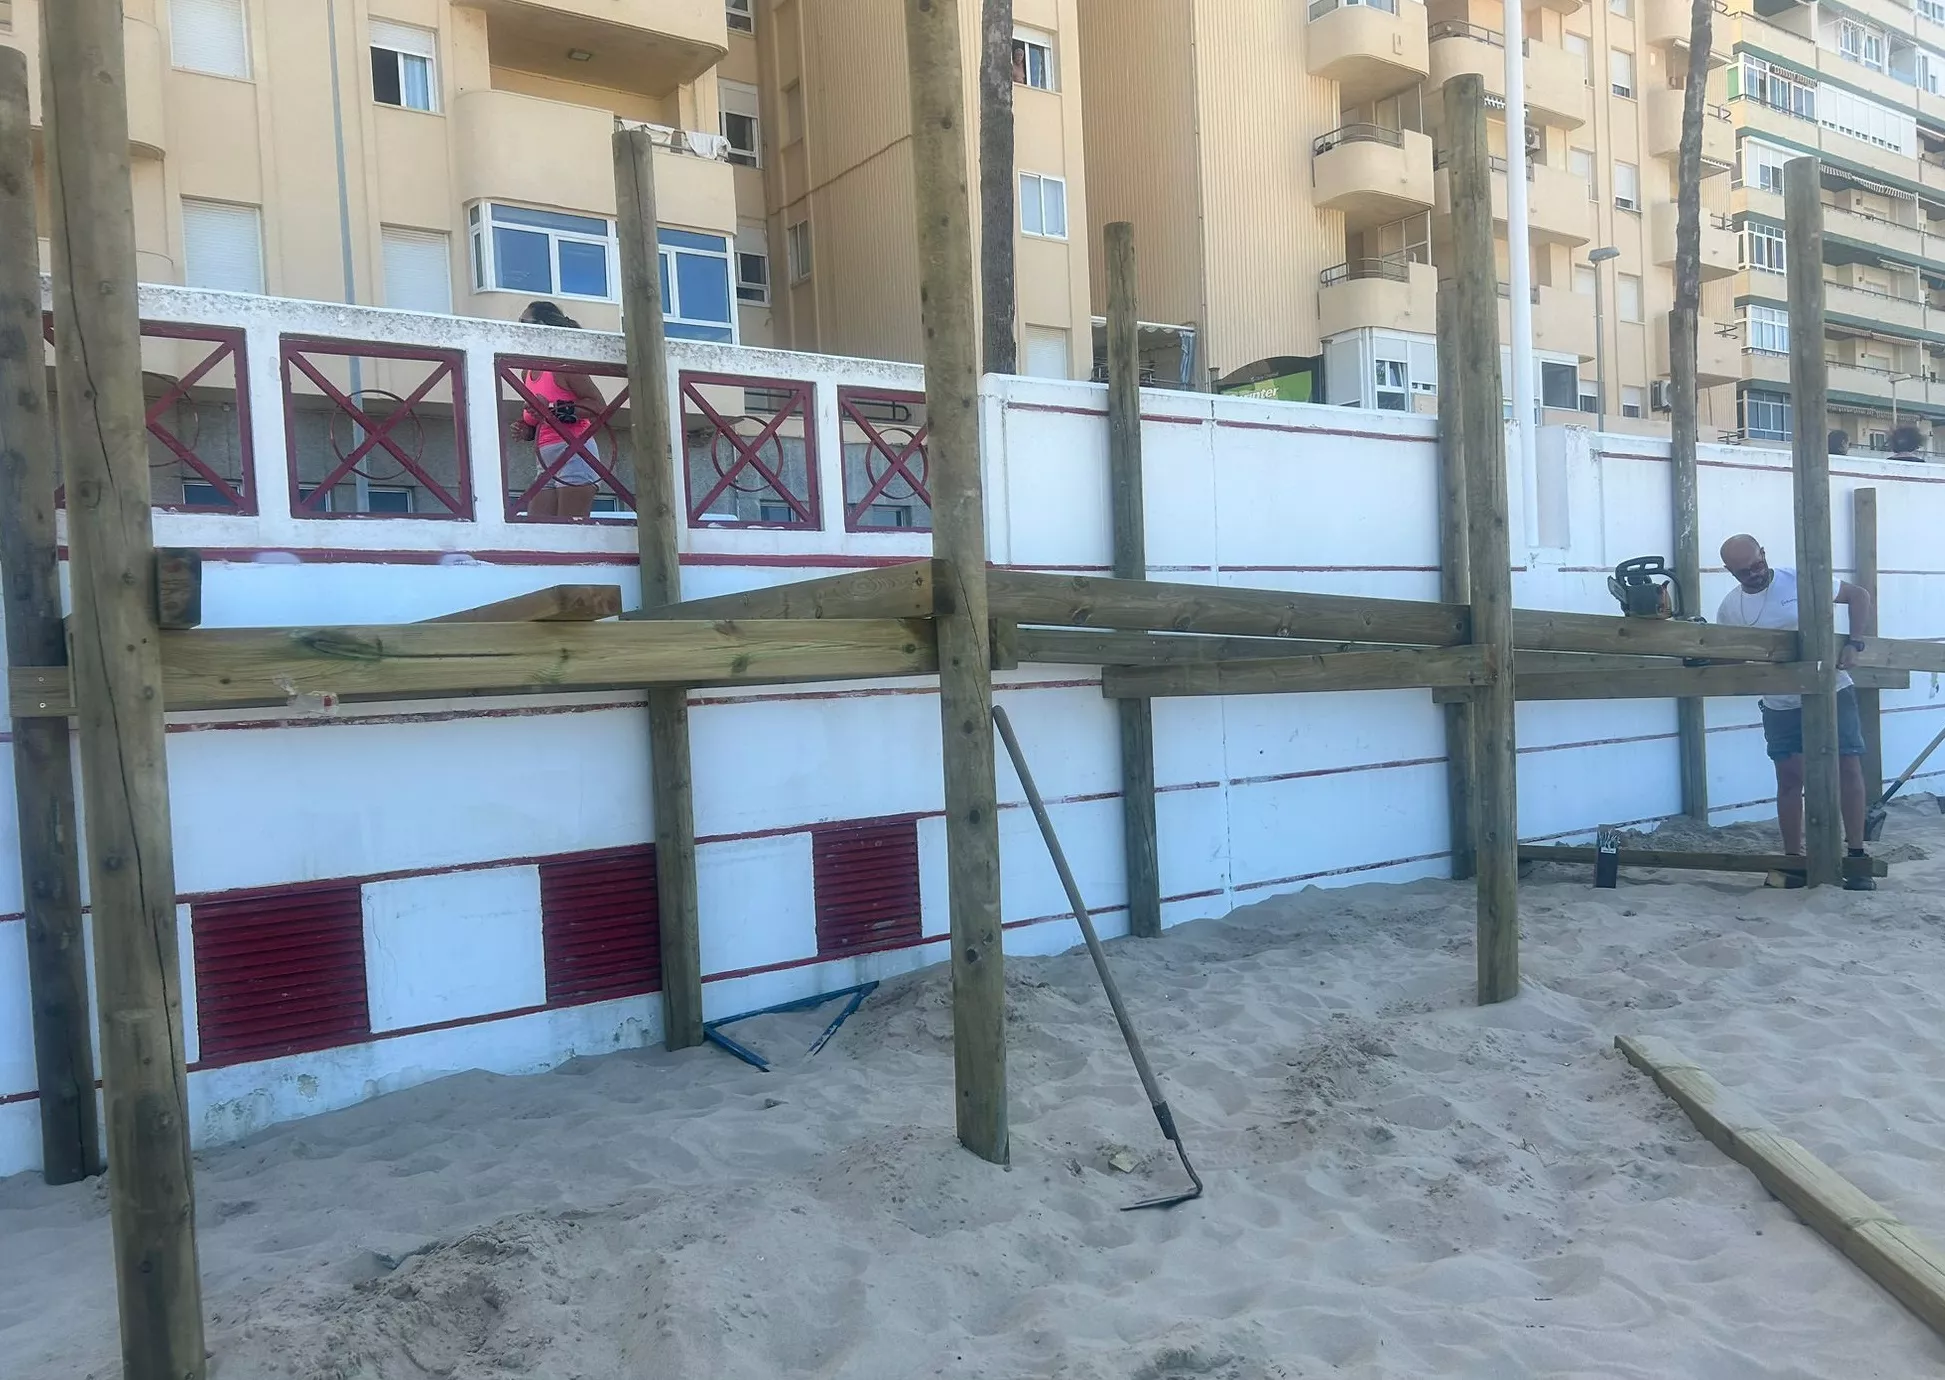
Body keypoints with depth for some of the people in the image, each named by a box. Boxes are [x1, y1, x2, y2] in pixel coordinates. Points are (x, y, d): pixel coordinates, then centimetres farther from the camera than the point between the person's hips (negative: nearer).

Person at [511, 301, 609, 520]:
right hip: (548, 463, 8)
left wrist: (555, 410, -22)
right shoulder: (527, 373, 17)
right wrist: (527, 431, 7)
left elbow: (599, 406, -13)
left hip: (575, 455, -8)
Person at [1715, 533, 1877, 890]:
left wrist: (1854, 644, -15)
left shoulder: (1800, 580, -9)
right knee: (1790, 778, 3)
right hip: (1782, 705, 2)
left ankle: (1857, 855, 7)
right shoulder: (1730, 608, -2)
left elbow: (1859, 595, -3)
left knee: (1849, 768, -2)